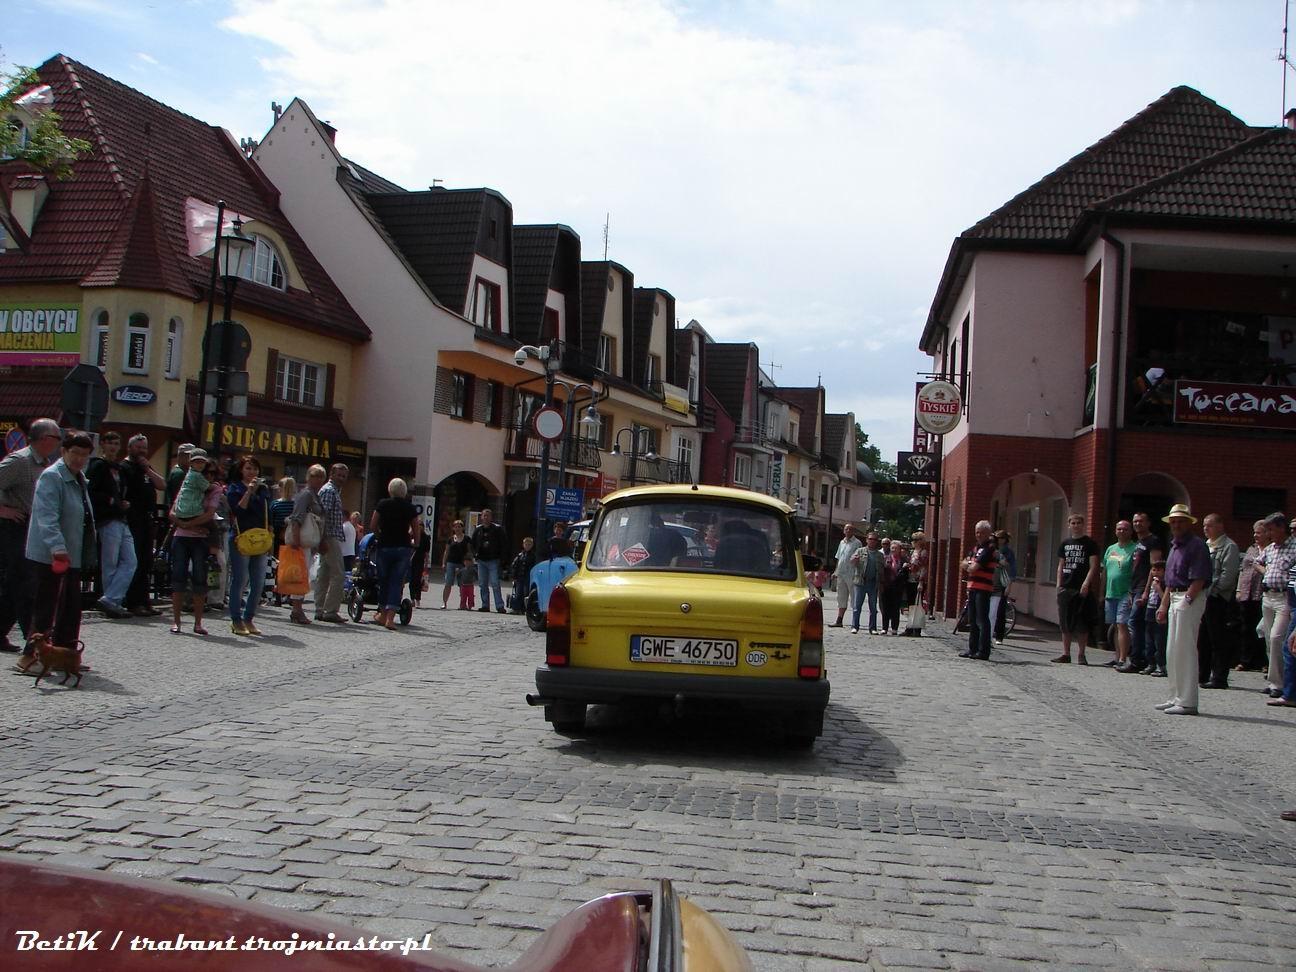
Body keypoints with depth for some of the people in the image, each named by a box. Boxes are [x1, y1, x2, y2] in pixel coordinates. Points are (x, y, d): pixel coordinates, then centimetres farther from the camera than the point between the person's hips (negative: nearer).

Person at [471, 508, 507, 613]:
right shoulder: (478, 529, 10)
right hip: (481, 561, 5)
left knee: (495, 584, -10)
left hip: (493, 561, -5)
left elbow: (504, 543, 1)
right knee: (483, 584, 7)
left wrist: (499, 555, -4)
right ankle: (485, 605, 13)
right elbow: (473, 543, 22)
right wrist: (475, 554, 10)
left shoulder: (497, 529, -2)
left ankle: (500, 606, -8)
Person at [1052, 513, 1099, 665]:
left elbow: (1093, 566, -5)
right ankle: (1066, 654, 13)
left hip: (1081, 589, -5)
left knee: (1082, 623, -4)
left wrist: (1086, 584, -15)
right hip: (1065, 588, 5)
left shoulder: (1089, 543, 0)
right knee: (1065, 622, 7)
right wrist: (1059, 585, 10)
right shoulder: (1065, 544, 15)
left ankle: (1081, 654, 2)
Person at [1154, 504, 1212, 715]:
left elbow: (1199, 580, -19)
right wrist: (1164, 605, 20)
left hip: (1190, 600, -10)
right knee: (1172, 652, 13)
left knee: (1184, 650, -9)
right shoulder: (1174, 546, 18)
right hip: (1176, 600, 10)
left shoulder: (1197, 545, -12)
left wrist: (1186, 601, -24)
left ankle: (1187, 702, -7)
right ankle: (1176, 698, 21)